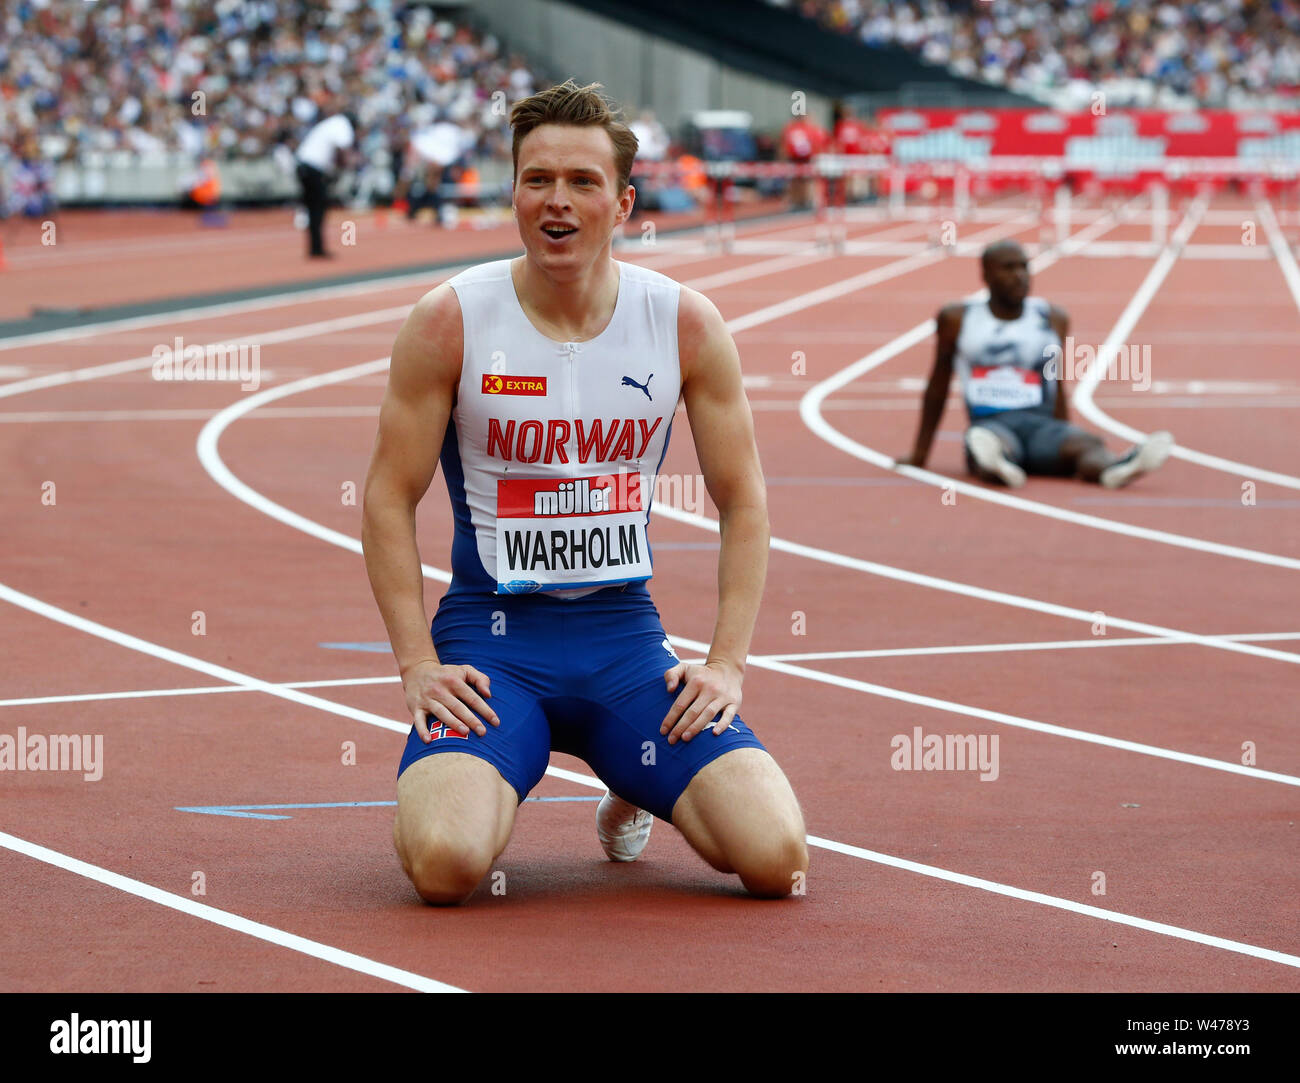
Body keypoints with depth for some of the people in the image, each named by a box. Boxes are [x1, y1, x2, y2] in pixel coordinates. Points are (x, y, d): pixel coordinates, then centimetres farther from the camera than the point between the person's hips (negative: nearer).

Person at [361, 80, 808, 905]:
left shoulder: (687, 324, -2)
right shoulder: (450, 322, -8)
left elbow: (743, 501, 6)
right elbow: (390, 499, -3)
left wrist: (729, 663, -4)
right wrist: (419, 665, -11)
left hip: (626, 632, 2)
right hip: (491, 629, -2)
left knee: (777, 859, -15)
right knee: (445, 864, -29)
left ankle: (634, 794, 20)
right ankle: (492, 789, 11)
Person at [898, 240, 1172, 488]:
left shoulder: (1052, 319, 14)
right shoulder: (957, 319, 9)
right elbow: (938, 387, 18)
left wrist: (1068, 451, 26)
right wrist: (920, 454, 22)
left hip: (1044, 424, 2)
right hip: (990, 424, -2)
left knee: (1089, 443, -33)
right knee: (989, 442, -40)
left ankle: (1115, 468, -66)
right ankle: (995, 466, -74)